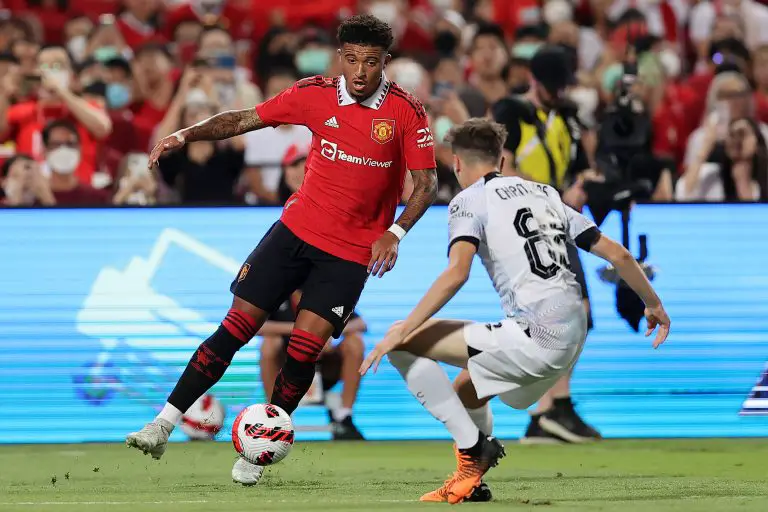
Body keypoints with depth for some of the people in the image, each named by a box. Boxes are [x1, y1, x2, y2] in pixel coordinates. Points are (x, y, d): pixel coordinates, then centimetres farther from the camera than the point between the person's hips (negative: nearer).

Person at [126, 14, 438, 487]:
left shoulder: (407, 112, -10)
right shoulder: (316, 94, -4)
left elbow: (426, 184, -6)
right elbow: (246, 120, 2)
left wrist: (395, 233, -21)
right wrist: (186, 136, -10)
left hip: (353, 250, -2)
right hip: (298, 229, 2)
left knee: (306, 345, -11)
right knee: (239, 324, -3)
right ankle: (164, 425, 0)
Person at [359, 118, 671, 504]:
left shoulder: (470, 200, 2)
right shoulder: (545, 194, 22)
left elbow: (456, 273, -16)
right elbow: (617, 255, 20)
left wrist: (401, 332, -17)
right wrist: (654, 304, 35)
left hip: (534, 338, -8)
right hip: (573, 341, 8)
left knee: (402, 343, -4)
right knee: (464, 394, 30)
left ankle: (473, 451, -5)